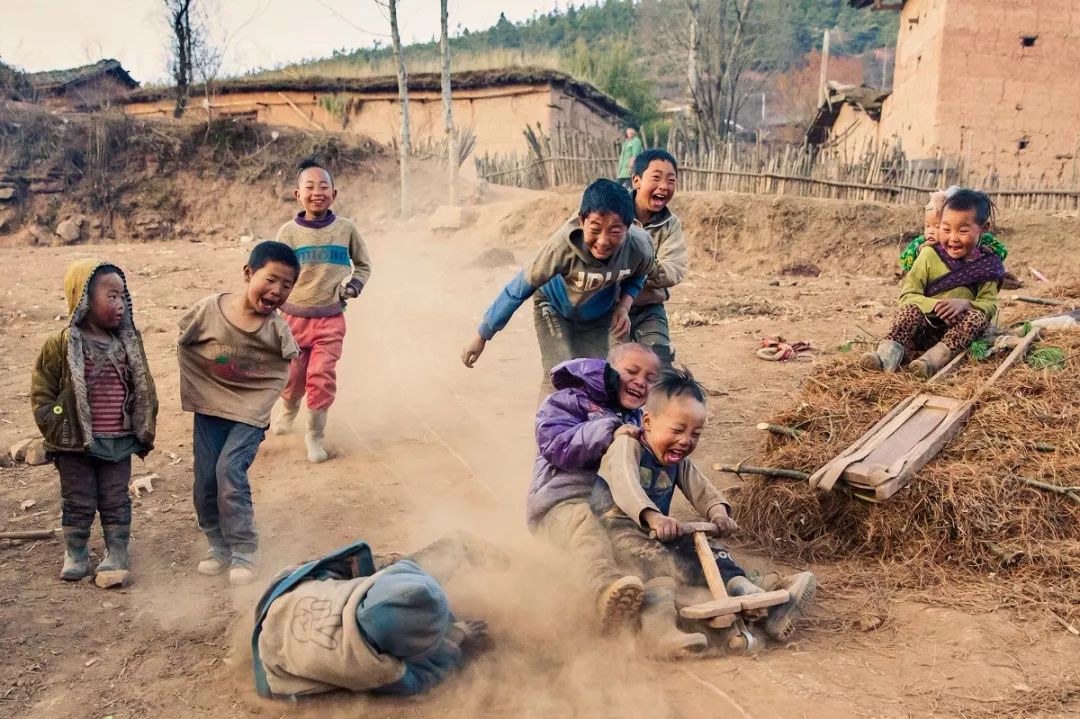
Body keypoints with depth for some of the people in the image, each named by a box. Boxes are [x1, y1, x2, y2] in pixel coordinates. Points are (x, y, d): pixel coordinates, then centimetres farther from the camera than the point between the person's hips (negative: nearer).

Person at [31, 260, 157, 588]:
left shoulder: (129, 343, 3)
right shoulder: (61, 345, -9)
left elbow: (143, 390, 9)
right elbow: (42, 394, -4)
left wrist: (145, 432, 6)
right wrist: (58, 432, -9)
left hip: (119, 443, 3)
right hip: (76, 444, -3)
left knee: (116, 503, 10)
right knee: (78, 503, 11)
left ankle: (117, 557, 21)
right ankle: (75, 555, 28)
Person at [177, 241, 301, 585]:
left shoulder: (278, 329, -13)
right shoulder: (209, 309, -13)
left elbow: (282, 372, 6)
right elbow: (184, 345, 3)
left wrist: (265, 403, -1)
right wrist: (195, 392, 3)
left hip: (251, 414, -2)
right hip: (209, 408, 2)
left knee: (229, 469, -18)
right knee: (205, 481, 4)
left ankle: (243, 550, -4)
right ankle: (219, 545, 26)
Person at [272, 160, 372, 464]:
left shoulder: (345, 229, -3)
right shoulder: (289, 231, -3)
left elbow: (364, 264, 13)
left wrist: (354, 284, -5)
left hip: (331, 318, -1)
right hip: (294, 316, 1)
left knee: (322, 377, -8)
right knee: (292, 377, 12)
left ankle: (315, 435, 12)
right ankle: (288, 410, 46)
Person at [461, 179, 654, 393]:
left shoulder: (639, 248, -31)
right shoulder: (563, 244, -41)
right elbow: (519, 289, -28)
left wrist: (624, 306, -22)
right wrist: (482, 335, -21)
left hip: (599, 315, 3)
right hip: (555, 308, -3)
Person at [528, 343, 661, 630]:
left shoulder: (636, 420, 28)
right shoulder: (570, 401, 6)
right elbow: (557, 446, -12)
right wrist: (610, 432, -19)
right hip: (566, 502, -8)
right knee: (584, 521, -40)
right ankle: (607, 587, -62)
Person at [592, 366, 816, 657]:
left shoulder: (679, 462, 16)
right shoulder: (627, 446, -9)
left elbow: (701, 490, 5)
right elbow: (625, 486, -27)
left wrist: (717, 511, -19)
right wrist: (653, 517, -44)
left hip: (659, 534, 6)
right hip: (618, 527, -6)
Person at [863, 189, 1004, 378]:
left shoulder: (986, 265, 1)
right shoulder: (930, 255, -1)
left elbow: (990, 304, -3)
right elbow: (907, 295, -6)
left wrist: (965, 304, -25)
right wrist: (933, 305, -26)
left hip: (958, 328, 0)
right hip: (925, 326, 0)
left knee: (977, 317, -28)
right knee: (912, 308, -28)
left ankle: (935, 357, -45)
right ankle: (889, 352, -48)